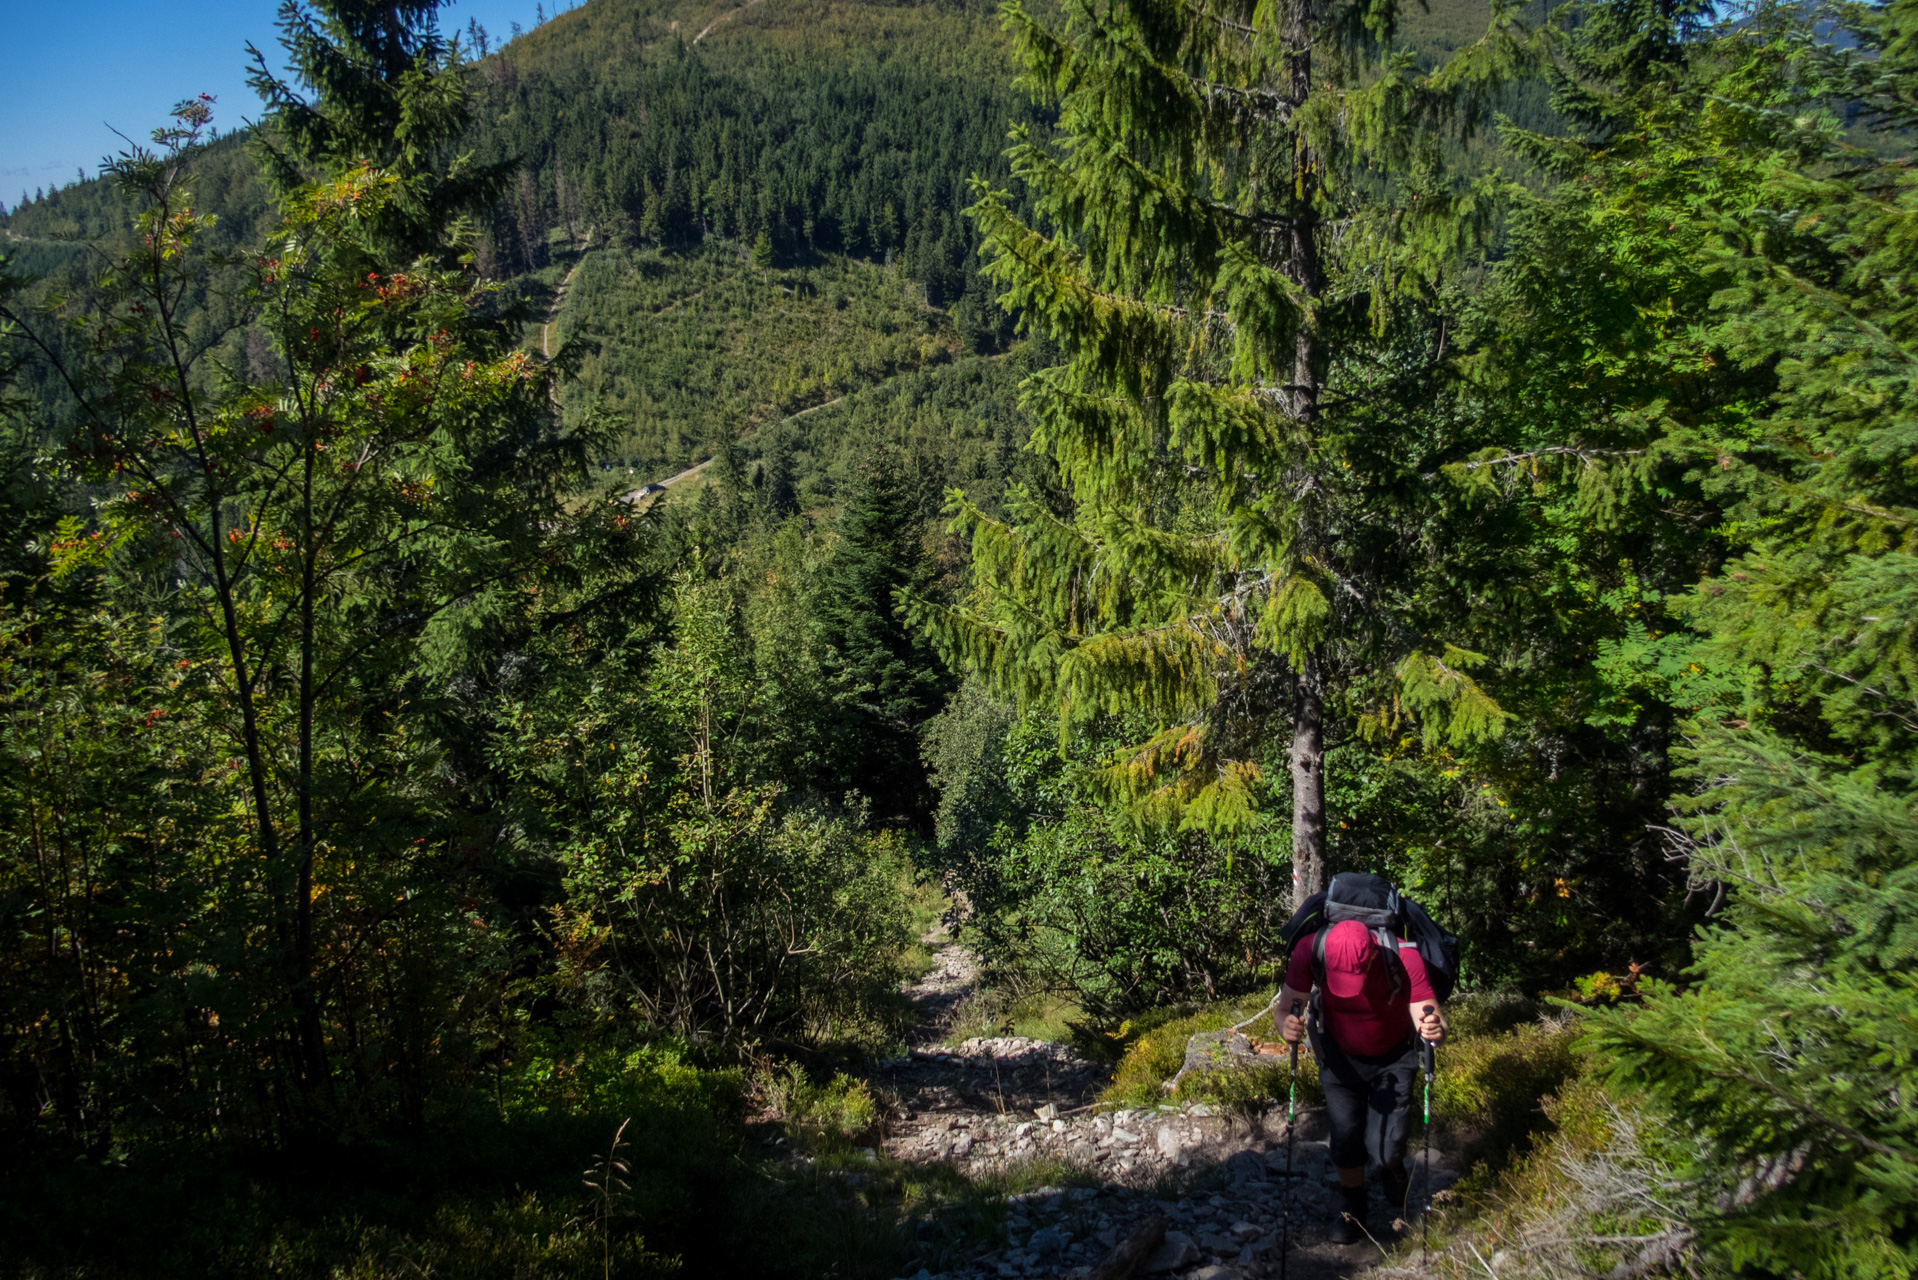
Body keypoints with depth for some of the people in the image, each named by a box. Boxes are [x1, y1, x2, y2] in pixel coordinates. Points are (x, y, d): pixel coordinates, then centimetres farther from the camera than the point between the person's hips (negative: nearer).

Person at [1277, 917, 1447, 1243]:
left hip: (1393, 1060, -1)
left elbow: (1429, 1015, -33)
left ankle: (1397, 1202, 31)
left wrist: (1435, 1029, -57)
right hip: (1340, 1056, 1)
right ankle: (1353, 1210, 34)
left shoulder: (1404, 958, -34)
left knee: (1385, 1148, -6)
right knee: (1345, 1139, 3)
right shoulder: (1310, 950, -32)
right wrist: (1287, 1026, -49)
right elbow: (1287, 1008, -26)